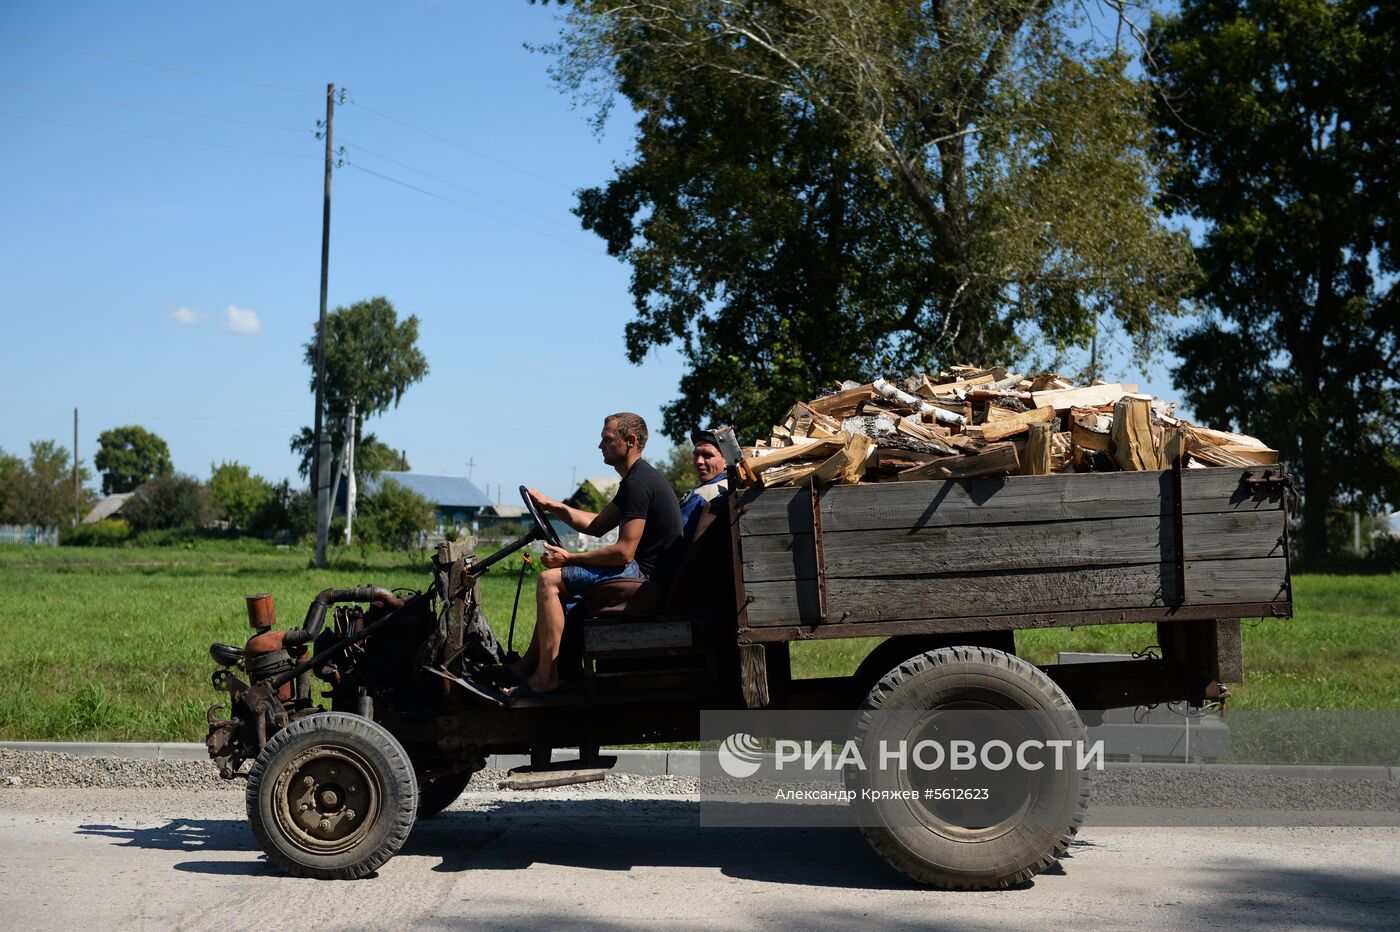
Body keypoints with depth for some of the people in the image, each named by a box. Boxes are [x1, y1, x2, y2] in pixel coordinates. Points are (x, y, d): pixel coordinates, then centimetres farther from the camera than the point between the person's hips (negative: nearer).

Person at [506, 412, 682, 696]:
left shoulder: (638, 484, -18)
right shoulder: (638, 478, 16)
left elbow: (624, 552, -23)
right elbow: (597, 525, 23)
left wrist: (571, 558, -14)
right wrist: (551, 506, 16)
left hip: (646, 574, -11)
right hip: (644, 569, 11)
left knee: (549, 580, -14)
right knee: (556, 578, 20)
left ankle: (545, 677, -14)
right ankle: (529, 666, 18)